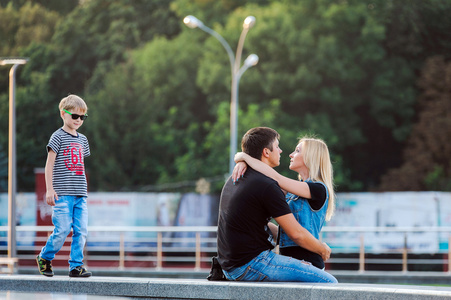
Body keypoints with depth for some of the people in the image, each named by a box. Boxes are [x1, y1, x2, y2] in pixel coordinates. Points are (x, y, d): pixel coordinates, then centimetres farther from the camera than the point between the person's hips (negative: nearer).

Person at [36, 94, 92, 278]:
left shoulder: (82, 139, 17)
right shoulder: (58, 137, -3)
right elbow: (50, 163, -6)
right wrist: (49, 189, -12)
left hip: (80, 194, 6)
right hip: (62, 193, -6)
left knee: (81, 231, -2)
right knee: (62, 230, -9)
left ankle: (76, 266, 3)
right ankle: (44, 258, 12)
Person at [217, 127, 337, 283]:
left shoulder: (234, 180, 13)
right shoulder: (266, 185, -16)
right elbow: (296, 233, -13)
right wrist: (322, 249, 4)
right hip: (252, 264, -10)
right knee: (328, 281, -11)